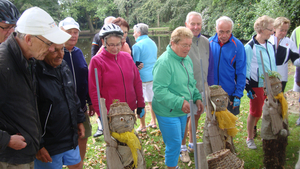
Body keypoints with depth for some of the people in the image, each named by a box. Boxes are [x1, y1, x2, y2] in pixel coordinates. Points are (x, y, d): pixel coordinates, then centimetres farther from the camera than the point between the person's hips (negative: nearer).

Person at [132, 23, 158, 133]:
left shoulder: (137, 46, -14)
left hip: (142, 77, -8)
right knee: (151, 100, 18)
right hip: (153, 76, 8)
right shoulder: (153, 43, 11)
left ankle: (142, 126, 10)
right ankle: (153, 122, 28)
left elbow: (134, 64, -12)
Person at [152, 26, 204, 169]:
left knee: (179, 140, 22)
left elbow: (191, 83, 17)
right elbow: (159, 90, -28)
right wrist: (179, 103, -31)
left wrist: (197, 98, 3)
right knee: (174, 143, 1)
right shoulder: (164, 62, -23)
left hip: (182, 111, 9)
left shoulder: (187, 59, 6)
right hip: (168, 112, -9)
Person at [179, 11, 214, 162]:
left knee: (196, 117, 17)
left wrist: (210, 86, 9)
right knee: (185, 118, 5)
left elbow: (210, 66, 10)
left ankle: (192, 144, 35)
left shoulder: (205, 42, 5)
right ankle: (183, 148, 22)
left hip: (201, 88, 5)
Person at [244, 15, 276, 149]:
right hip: (257, 86, -6)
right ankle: (250, 138, 21)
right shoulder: (249, 47, -12)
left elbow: (273, 65, 18)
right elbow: (245, 69, -11)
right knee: (255, 112, 2)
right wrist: (248, 88, -13)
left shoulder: (270, 46, 9)